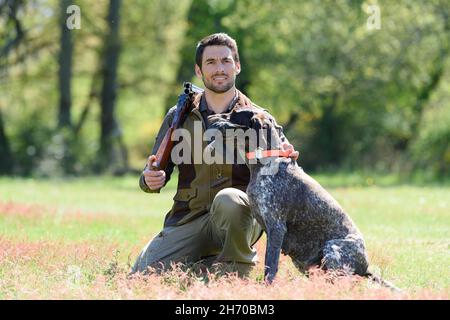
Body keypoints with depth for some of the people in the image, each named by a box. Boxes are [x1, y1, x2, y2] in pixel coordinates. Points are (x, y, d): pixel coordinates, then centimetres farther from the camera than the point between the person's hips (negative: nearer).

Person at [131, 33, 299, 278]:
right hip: (187, 220, 2)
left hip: (239, 219, -2)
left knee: (229, 200, -38)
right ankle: (200, 264, 9)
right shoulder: (179, 117, 11)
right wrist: (151, 179, -13)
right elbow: (156, 171, 13)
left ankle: (239, 267, -11)